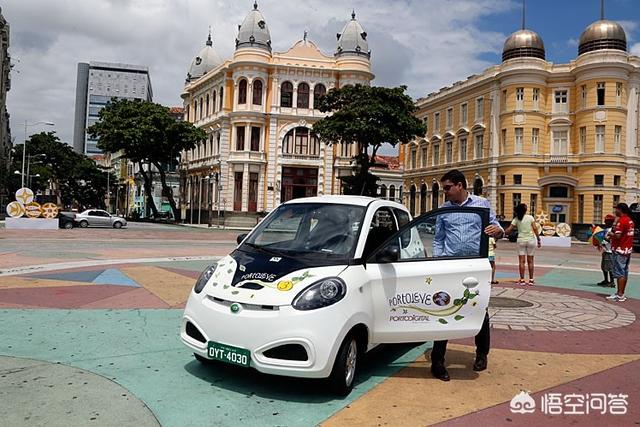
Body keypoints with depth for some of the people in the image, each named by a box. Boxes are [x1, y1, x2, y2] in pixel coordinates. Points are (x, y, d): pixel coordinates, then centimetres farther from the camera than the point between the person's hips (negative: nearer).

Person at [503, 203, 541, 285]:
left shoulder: (516, 219, -1)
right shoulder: (530, 217, -2)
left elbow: (508, 230, -5)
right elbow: (535, 229, -6)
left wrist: (504, 232, 14)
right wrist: (538, 240, -1)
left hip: (521, 240, 0)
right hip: (531, 240, 0)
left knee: (521, 261, 3)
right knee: (530, 261, 7)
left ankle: (522, 280, 2)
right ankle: (531, 280, 12)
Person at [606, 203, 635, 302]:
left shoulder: (621, 220, -17)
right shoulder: (630, 220, 12)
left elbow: (617, 236, -23)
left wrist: (611, 234, -4)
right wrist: (613, 235, 11)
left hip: (620, 250, -9)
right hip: (627, 250, 9)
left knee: (619, 273, -6)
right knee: (624, 272, 13)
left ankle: (620, 295, -6)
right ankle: (621, 293, 20)